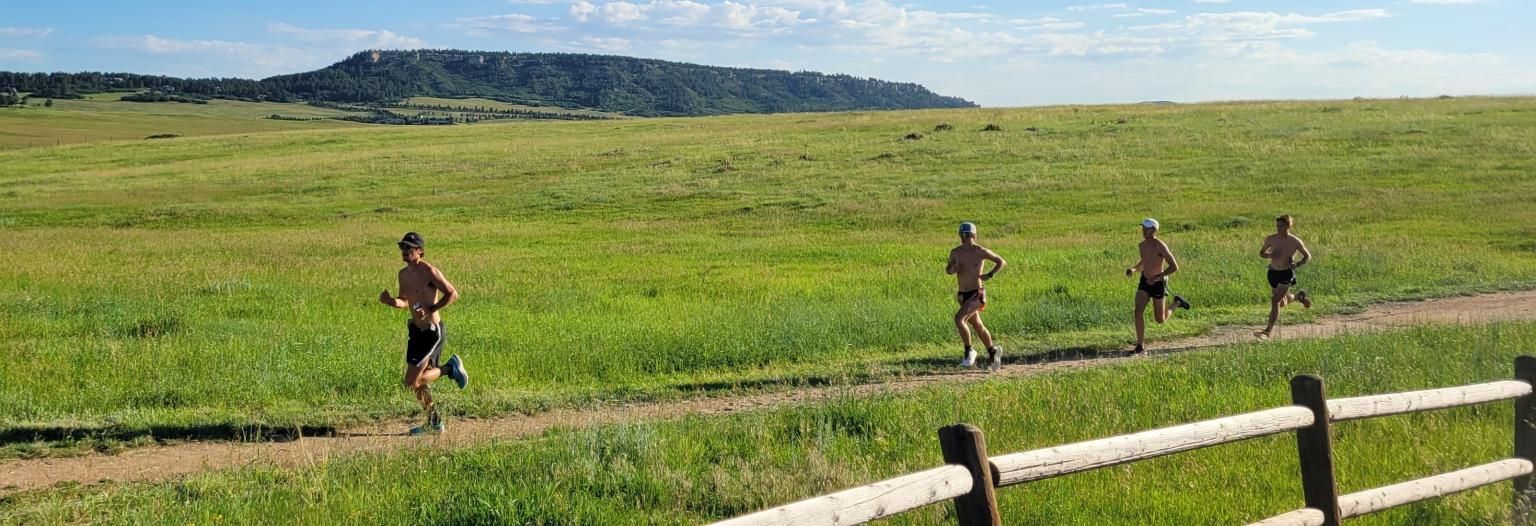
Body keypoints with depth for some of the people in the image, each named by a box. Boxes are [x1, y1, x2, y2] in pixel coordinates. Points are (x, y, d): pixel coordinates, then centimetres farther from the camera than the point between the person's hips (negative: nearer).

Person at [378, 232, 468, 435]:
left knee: (412, 382, -10)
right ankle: (433, 422, 27)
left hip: (432, 331, -8)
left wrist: (430, 310, -23)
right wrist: (390, 301, -1)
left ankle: (450, 368, 8)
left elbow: (453, 294, -16)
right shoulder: (404, 274, 9)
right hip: (416, 329, 9)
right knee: (418, 381, 14)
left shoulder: (429, 272, -15)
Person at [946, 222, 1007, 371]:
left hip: (976, 294, -6)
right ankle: (993, 353, 38)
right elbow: (948, 270, 18)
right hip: (963, 295, 6)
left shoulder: (980, 251, -10)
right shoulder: (955, 252, 3)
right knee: (978, 326, 18)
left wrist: (990, 275, -13)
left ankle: (969, 351, -7)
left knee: (959, 319, -24)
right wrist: (952, 269, -5)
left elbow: (1002, 262, -1)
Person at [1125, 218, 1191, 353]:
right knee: (1138, 311, -14)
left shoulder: (1160, 246, -20)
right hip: (1144, 282, 5)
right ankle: (1141, 346, -8)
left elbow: (1174, 267, -20)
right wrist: (1134, 269, 2)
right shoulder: (1141, 246, 3)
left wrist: (1156, 277, -25)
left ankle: (1176, 303, 36)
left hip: (1158, 284, -5)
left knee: (1160, 320, 7)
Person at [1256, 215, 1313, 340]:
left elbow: (1308, 256, 1)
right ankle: (1298, 296, 54)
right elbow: (1261, 253, 7)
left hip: (1287, 274, -4)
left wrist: (1297, 264, -19)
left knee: (1275, 300, -17)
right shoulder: (1271, 239, -6)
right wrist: (1270, 255, -16)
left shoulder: (1295, 242, -12)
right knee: (1282, 303, 20)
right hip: (1273, 272, 5)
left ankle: (1268, 331, -12)